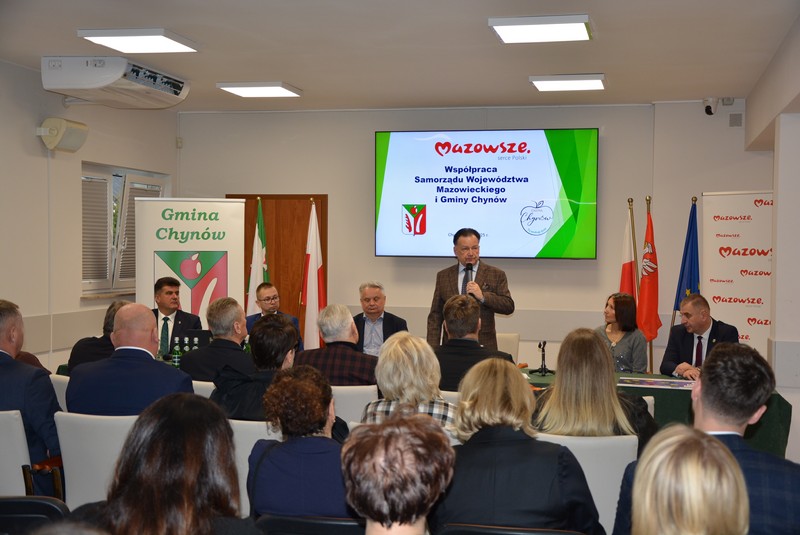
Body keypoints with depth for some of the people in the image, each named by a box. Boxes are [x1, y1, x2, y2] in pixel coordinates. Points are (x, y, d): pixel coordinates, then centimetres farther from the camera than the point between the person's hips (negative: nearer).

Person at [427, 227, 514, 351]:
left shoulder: (496, 275, 4)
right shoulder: (443, 276, 9)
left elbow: (509, 306, -2)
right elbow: (435, 317, 8)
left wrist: (483, 296, -17)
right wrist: (433, 351, -2)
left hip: (484, 347, -1)